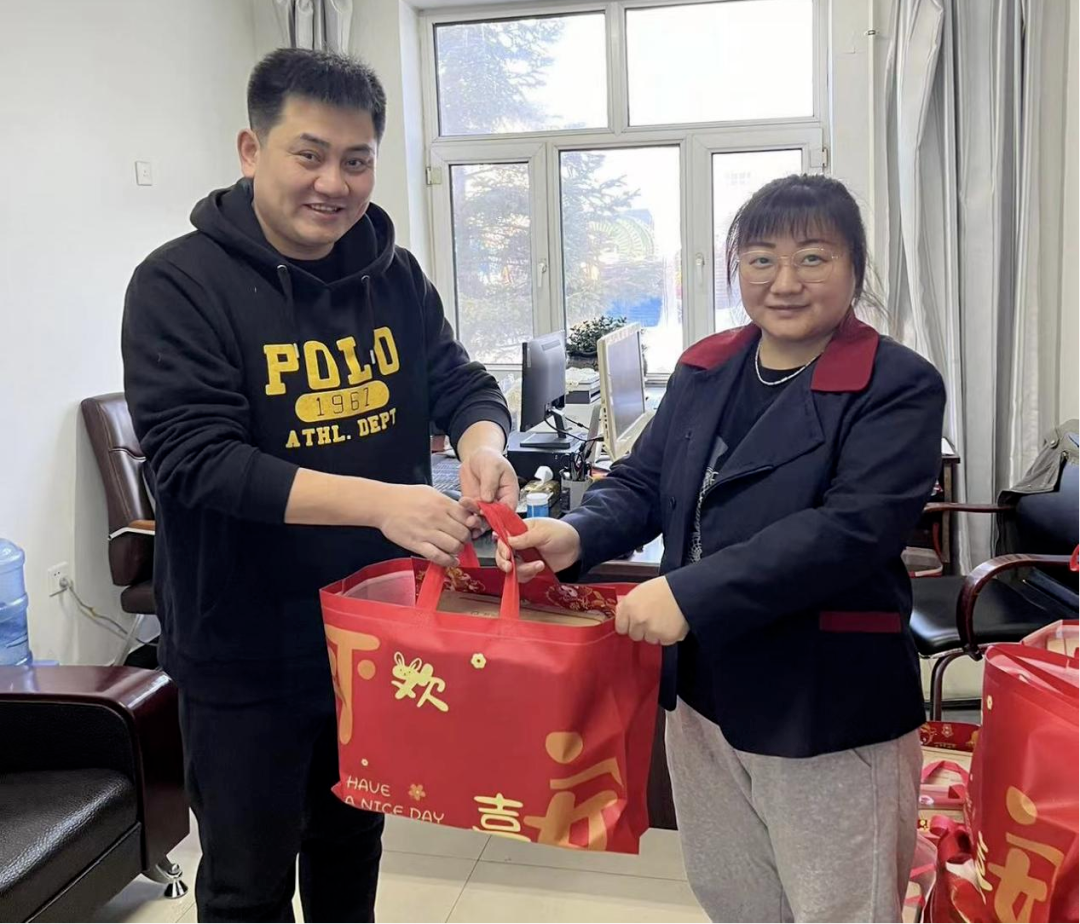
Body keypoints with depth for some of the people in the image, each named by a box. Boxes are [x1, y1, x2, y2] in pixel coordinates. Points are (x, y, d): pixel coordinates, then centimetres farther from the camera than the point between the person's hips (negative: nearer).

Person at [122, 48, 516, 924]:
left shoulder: (396, 276, 0)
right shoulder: (181, 284, -15)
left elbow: (465, 384, 4)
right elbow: (195, 458, -24)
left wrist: (481, 443, -21)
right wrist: (378, 501, -34)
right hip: (247, 649, -4)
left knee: (353, 848, 24)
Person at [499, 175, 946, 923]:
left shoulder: (899, 388, -13)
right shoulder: (703, 370, 6)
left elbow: (852, 530, -25)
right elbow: (643, 482, 6)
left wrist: (692, 593, -33)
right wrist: (578, 534, -16)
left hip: (828, 711, -6)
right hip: (704, 691, 6)